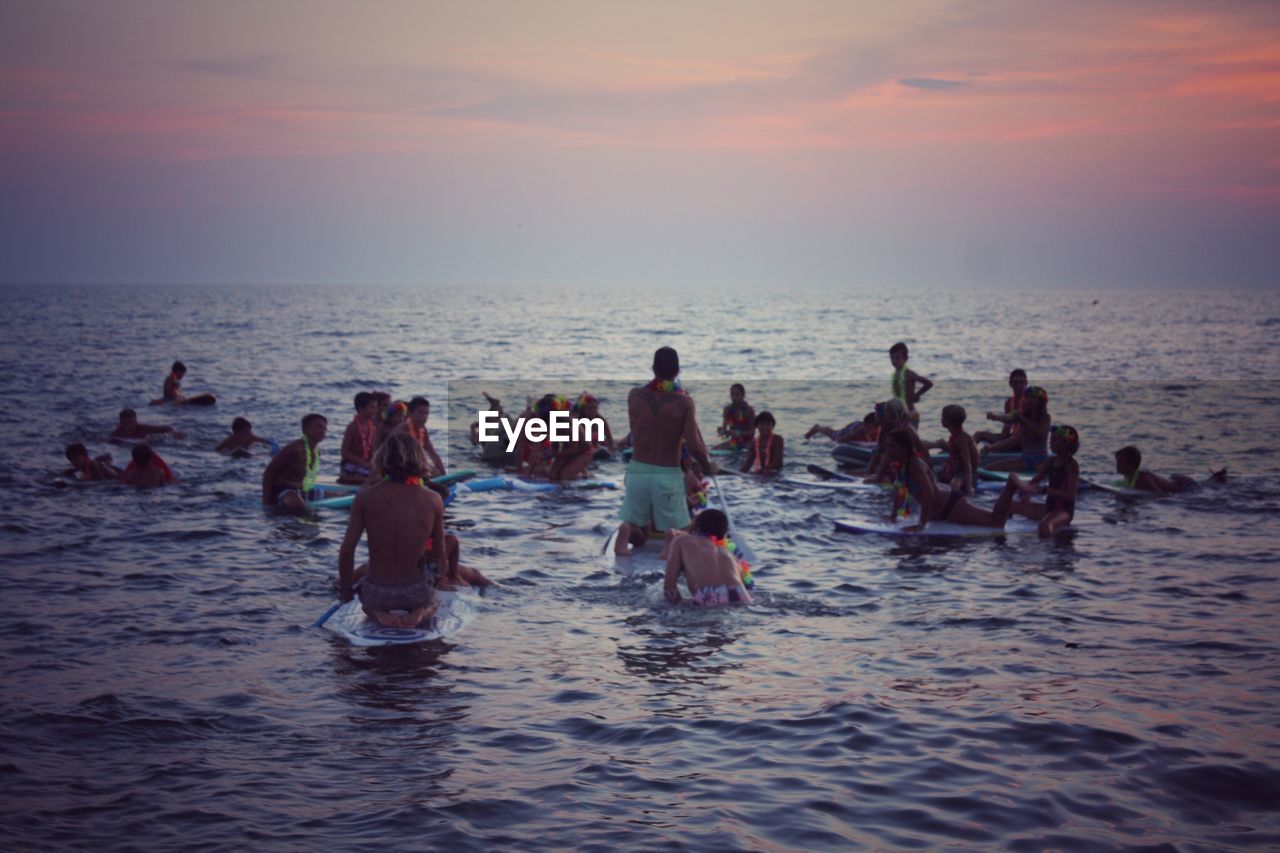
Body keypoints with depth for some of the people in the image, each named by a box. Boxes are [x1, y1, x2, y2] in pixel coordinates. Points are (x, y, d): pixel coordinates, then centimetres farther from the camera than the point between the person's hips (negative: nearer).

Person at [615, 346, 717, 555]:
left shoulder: (634, 395, -2)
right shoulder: (684, 402, -10)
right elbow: (694, 445, -16)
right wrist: (708, 467, 3)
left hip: (638, 470, 3)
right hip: (668, 474, -2)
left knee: (638, 536, 17)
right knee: (677, 529, 16)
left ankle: (627, 531, -20)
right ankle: (671, 536, -21)